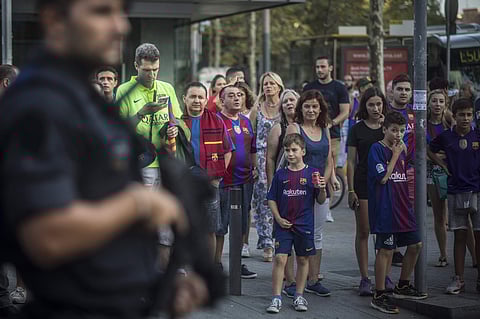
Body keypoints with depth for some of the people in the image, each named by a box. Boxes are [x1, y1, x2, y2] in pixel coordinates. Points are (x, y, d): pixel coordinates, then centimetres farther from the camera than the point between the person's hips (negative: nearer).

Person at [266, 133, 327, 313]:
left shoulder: (312, 174, -1)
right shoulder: (280, 174, 2)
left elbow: (320, 201, 2)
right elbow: (271, 199, 8)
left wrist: (321, 189, -18)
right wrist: (278, 218, -4)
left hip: (304, 225, 0)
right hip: (283, 224, 0)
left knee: (303, 260, 9)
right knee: (280, 259, -7)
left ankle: (299, 296, 21)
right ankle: (276, 298, -4)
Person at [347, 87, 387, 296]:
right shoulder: (357, 129, 3)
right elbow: (351, 161, 1)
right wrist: (351, 190, -3)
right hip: (363, 183, -1)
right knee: (363, 232, 0)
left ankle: (385, 276, 15)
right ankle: (364, 279, 5)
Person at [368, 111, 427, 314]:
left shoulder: (401, 149, 15)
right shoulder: (377, 149, -9)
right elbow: (383, 177, -18)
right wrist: (396, 155, -13)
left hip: (402, 206, 8)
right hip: (385, 209, -8)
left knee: (415, 245, 12)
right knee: (385, 250, -6)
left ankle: (403, 286, 28)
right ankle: (379, 296, 1)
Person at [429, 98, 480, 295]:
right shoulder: (446, 137, 3)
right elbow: (430, 151, 19)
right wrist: (443, 165, 7)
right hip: (455, 192, 1)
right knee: (459, 236, 4)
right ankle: (458, 280, 8)